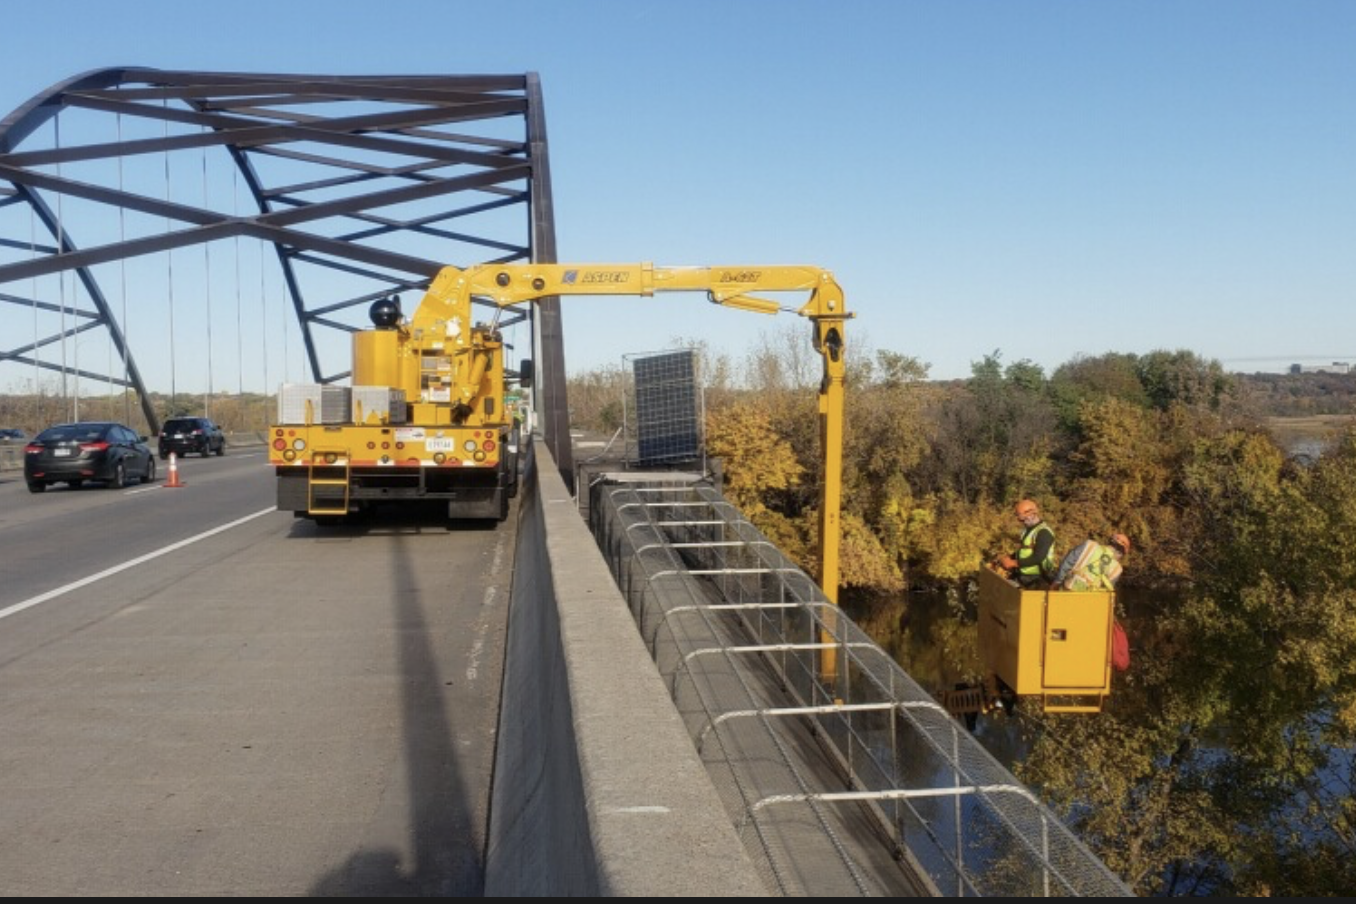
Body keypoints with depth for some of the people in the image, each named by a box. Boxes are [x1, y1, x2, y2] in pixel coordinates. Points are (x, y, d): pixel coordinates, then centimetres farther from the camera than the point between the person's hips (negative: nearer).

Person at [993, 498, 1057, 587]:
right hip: (1022, 576, 9)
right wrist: (1007, 558, 6)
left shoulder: (1044, 532, -18)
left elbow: (1038, 558, -25)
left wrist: (1013, 563, -22)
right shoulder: (1028, 529, 12)